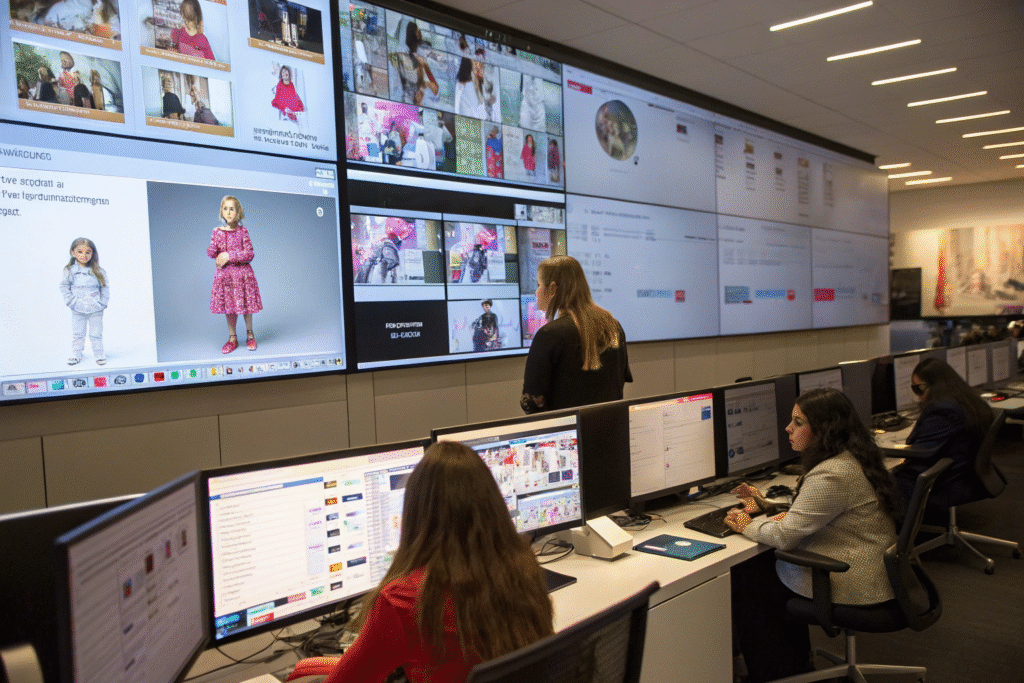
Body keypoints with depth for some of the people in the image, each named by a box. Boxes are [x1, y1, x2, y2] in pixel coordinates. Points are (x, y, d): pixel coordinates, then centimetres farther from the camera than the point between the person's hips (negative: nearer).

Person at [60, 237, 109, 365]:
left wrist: (103, 302, -3)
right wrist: (70, 300, -3)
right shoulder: (70, 271, -3)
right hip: (78, 310, 1)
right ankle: (76, 354, 23)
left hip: (96, 309, -1)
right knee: (77, 333, 11)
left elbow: (105, 286, 2)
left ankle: (99, 354, 20)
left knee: (96, 333, 8)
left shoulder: (98, 271, -4)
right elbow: (64, 286, 4)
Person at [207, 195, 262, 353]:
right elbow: (211, 253, 6)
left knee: (246, 305, 4)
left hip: (242, 272, -2)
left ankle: (250, 335, 24)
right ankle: (232, 338, 19)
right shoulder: (217, 232, 4)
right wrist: (211, 251, -17)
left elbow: (249, 254, -8)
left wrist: (229, 256, -15)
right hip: (224, 274, 2)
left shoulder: (242, 231, -3)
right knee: (229, 306, 7)